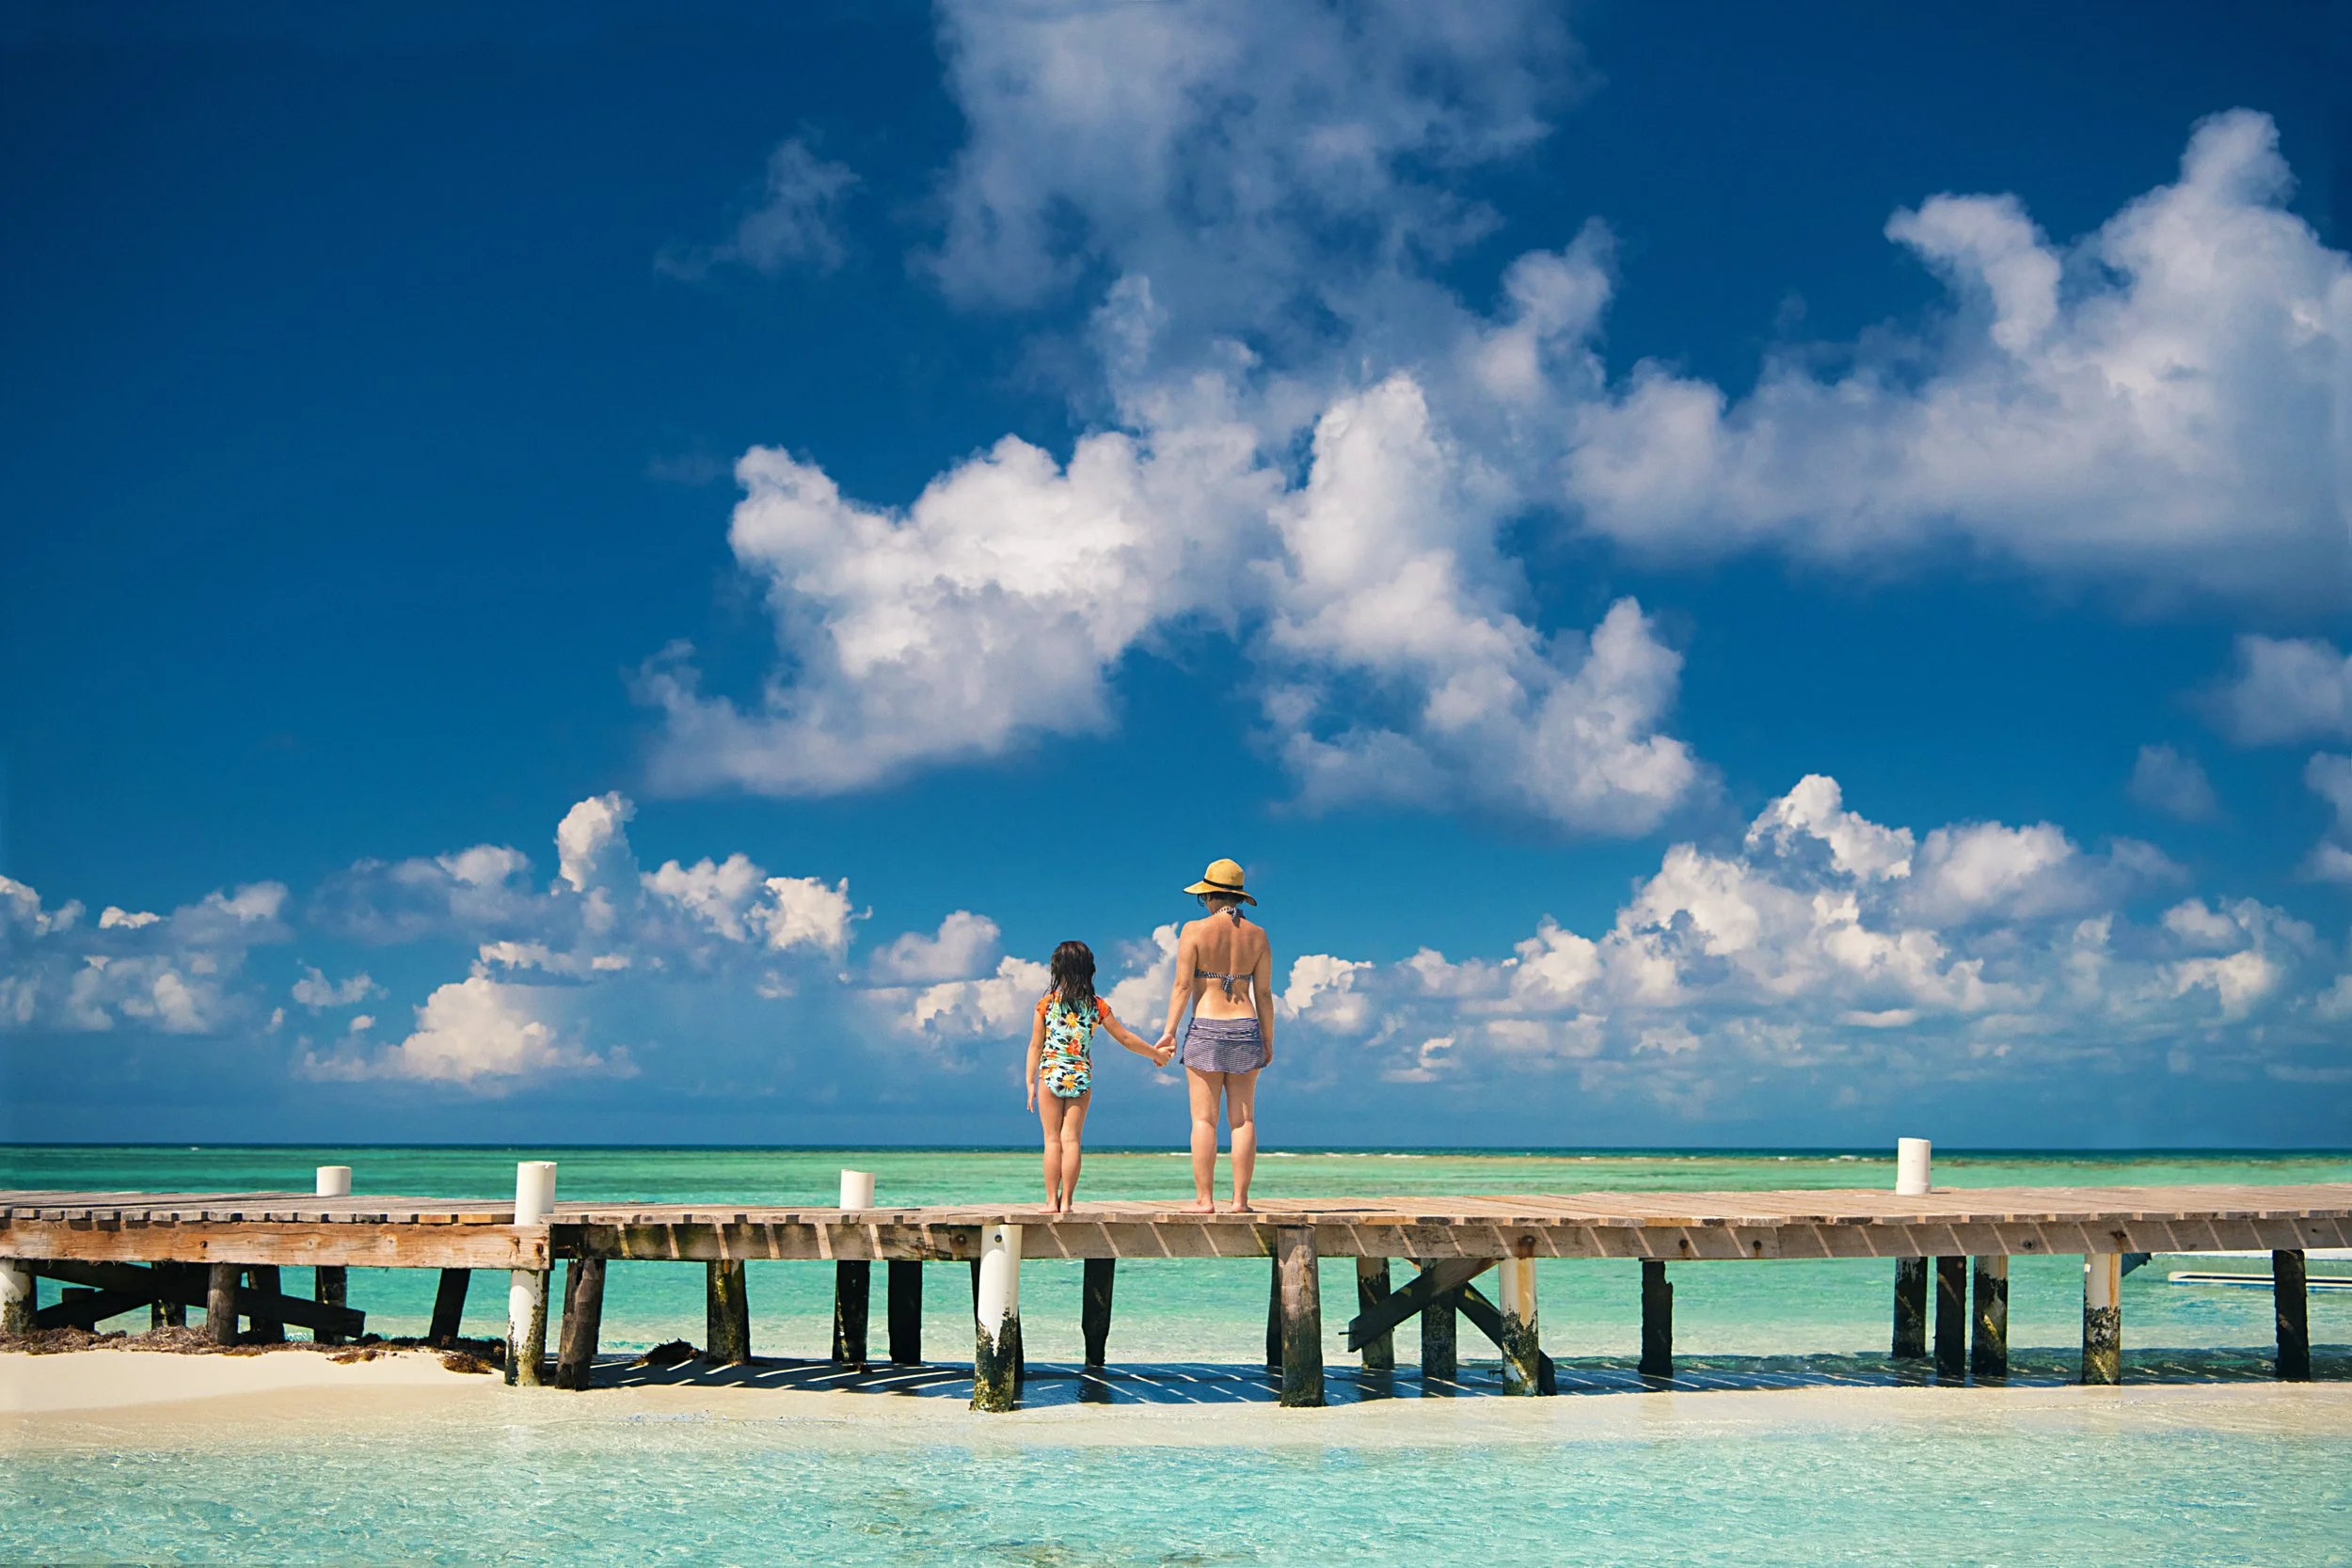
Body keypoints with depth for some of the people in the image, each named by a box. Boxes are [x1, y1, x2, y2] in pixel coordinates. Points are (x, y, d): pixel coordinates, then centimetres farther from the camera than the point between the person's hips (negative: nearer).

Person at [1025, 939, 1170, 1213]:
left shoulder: (1047, 1003, -2)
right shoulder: (1097, 1006, 1)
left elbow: (1035, 1046, 0)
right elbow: (1125, 1038, 7)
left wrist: (1030, 1082, 8)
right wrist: (1157, 1054, 21)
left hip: (1050, 1076, -1)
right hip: (1081, 1078, 1)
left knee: (1053, 1140, 4)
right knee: (1071, 1140, 3)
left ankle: (1052, 1200, 2)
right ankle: (1066, 1201, 1)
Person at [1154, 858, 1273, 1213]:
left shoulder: (1195, 931, -4)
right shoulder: (1258, 935, 6)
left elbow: (1182, 985, -8)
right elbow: (1263, 994, 6)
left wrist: (1170, 1031, -4)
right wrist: (1268, 1040, 11)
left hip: (1205, 1030, -3)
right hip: (1246, 1029, 3)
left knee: (1204, 1119, -2)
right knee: (1243, 1120, 4)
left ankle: (1204, 1199, -5)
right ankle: (1240, 1199, 1)